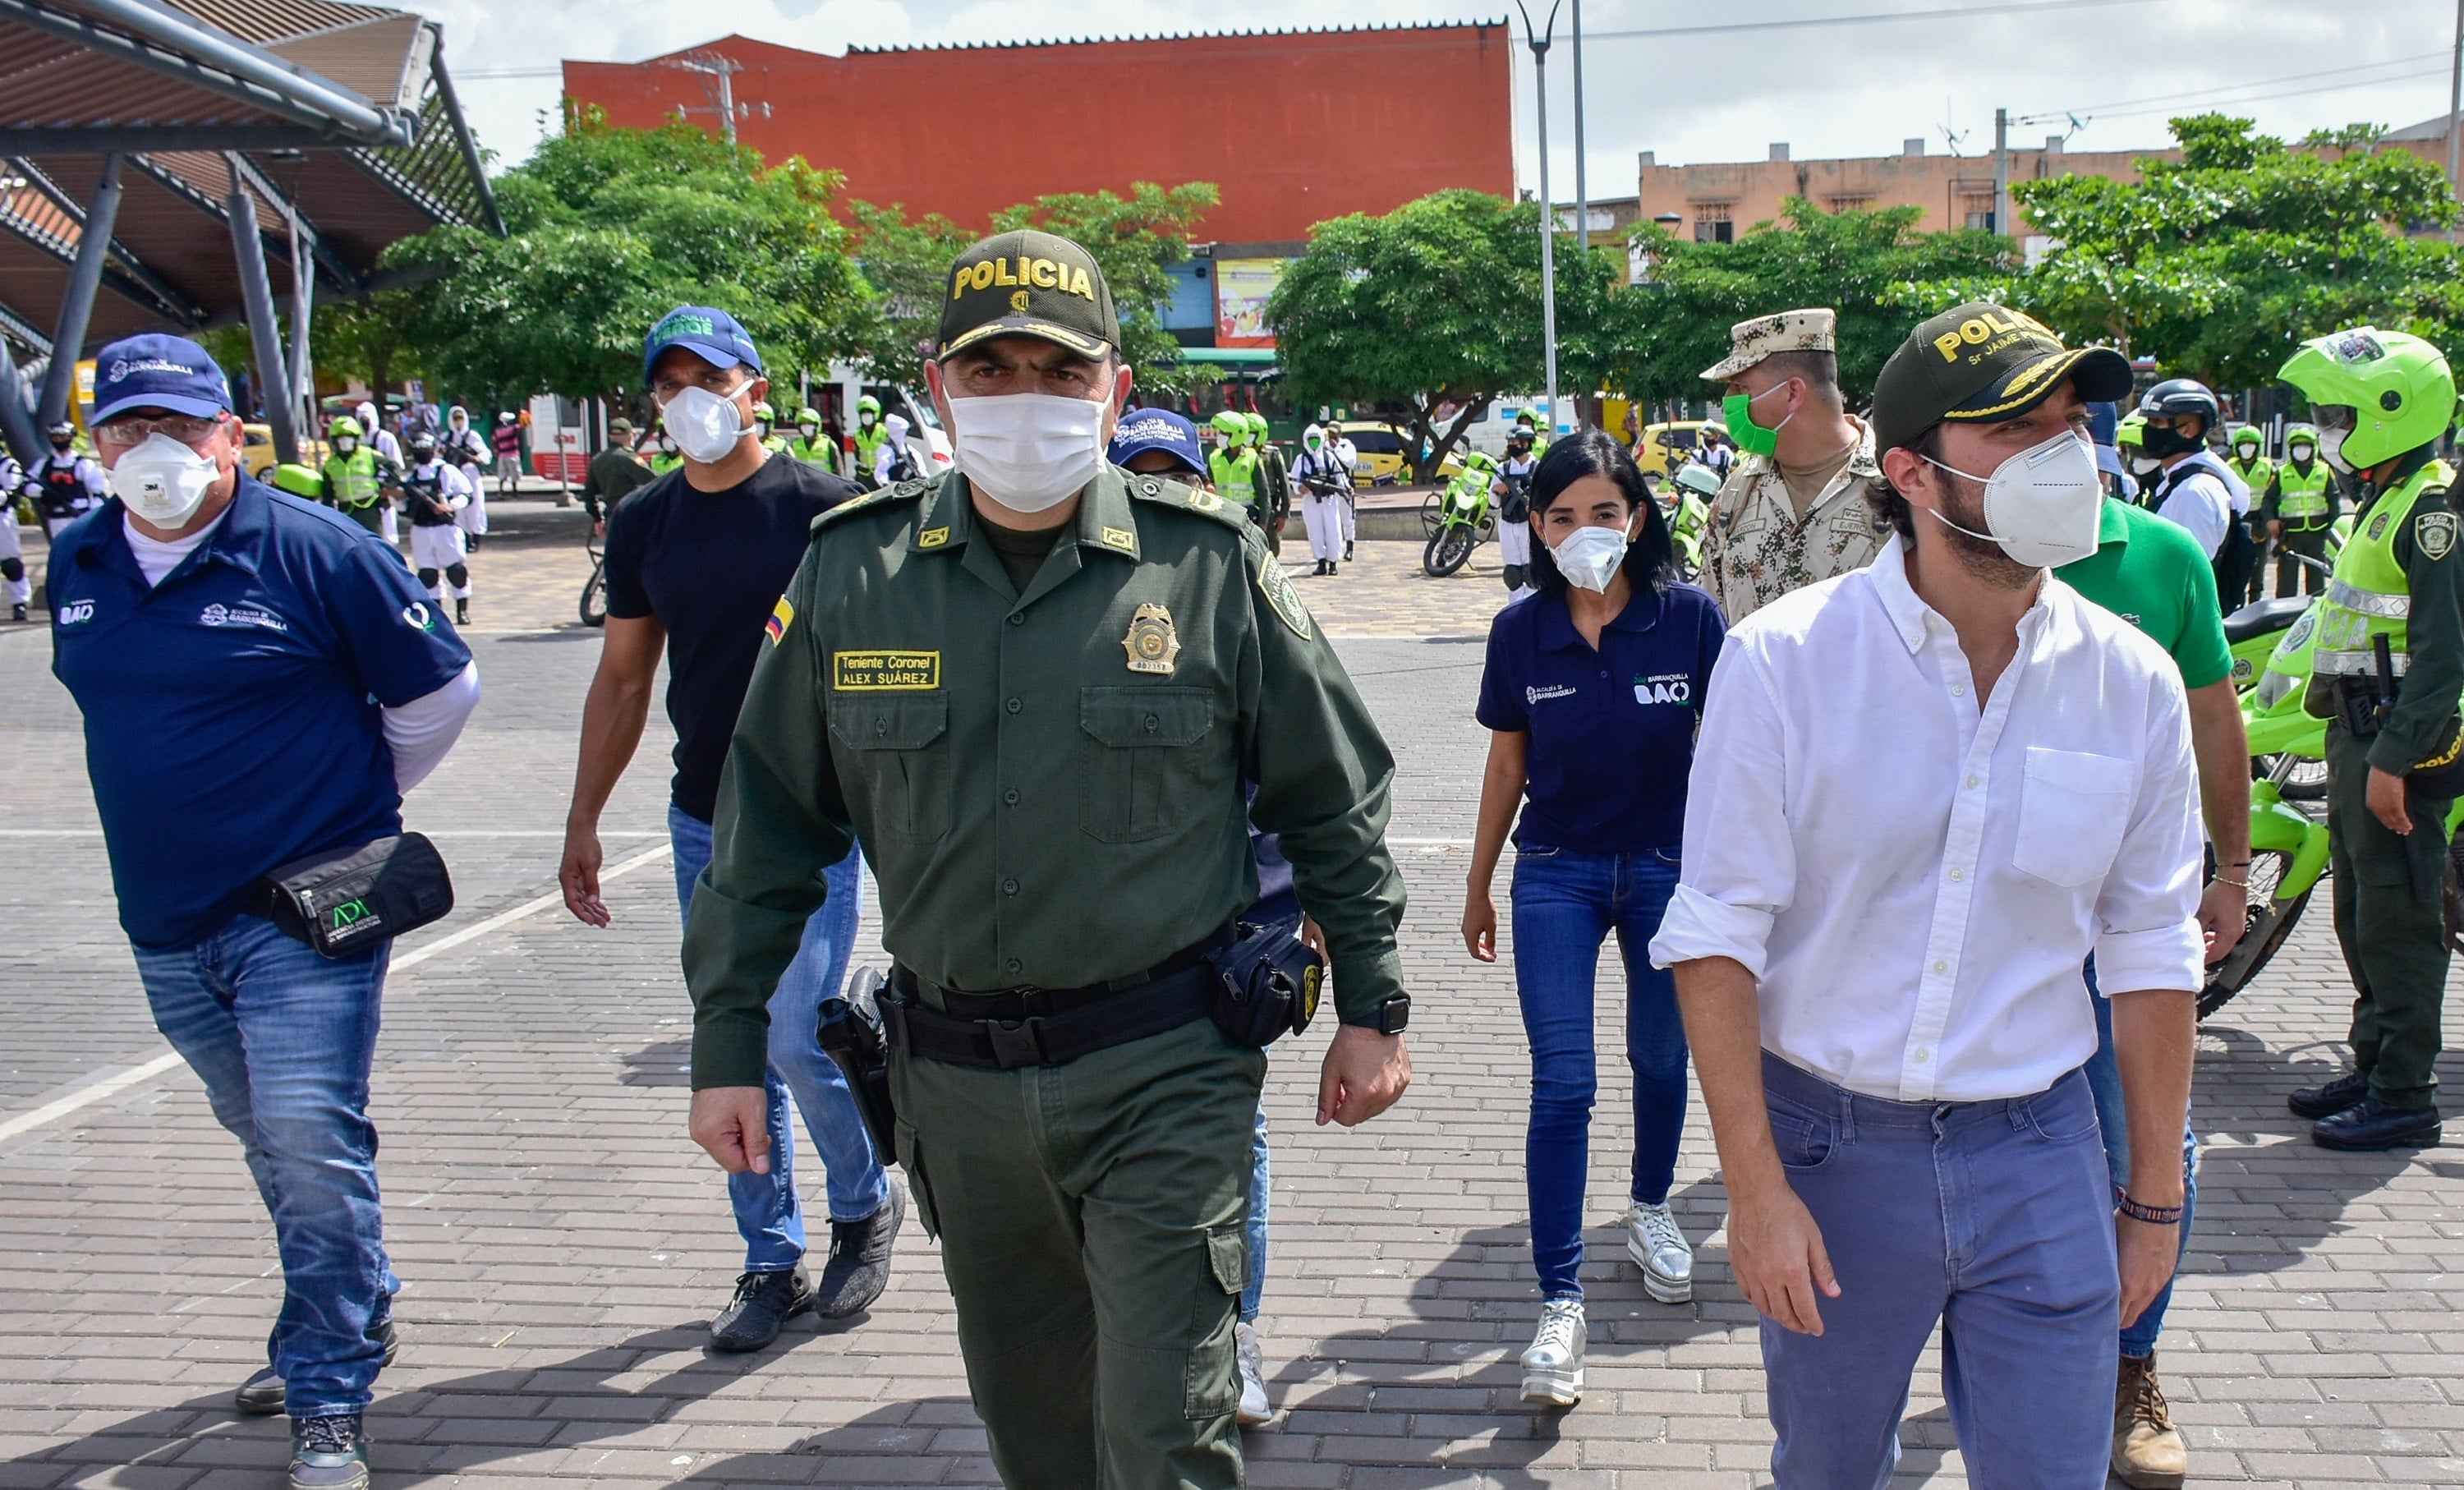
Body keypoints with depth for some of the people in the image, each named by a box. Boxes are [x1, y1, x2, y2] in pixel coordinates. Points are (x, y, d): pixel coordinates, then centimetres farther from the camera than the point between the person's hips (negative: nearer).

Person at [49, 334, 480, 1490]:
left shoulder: (313, 551, -11)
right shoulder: (77, 566, 6)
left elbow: (439, 689, -2)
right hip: (163, 921, 6)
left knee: (313, 1143, -10)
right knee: (271, 1142, 18)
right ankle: (354, 1314, 38)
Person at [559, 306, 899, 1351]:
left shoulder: (821, 508, -8)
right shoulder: (643, 525, 7)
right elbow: (623, 680, 13)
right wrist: (582, 822, 12)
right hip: (703, 825, 5)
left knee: (799, 1041, -7)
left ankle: (865, 1208, 20)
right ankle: (772, 1262, 22)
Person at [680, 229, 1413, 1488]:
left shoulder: (1208, 564, -6)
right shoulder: (852, 570, 0)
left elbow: (1332, 797, 3)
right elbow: (770, 821, 7)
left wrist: (1370, 1008, 4)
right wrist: (727, 1044, 7)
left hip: (1165, 1069, -3)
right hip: (956, 1086, 3)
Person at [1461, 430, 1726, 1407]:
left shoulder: (1689, 616, -11)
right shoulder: (1521, 632, -7)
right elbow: (1507, 765, 4)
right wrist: (1479, 887, 11)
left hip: (1669, 868, 0)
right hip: (1556, 874, 0)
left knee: (1661, 1058, 18)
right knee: (1562, 1085, -5)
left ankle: (1650, 1209, 45)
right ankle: (1560, 1305, -2)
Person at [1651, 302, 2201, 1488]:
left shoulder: (2131, 681, -3)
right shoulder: (1785, 658, -13)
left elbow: (2151, 950, 6)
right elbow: (1719, 933, -11)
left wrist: (2154, 1196, 10)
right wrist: (1754, 1187, -13)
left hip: (2038, 1161, 2)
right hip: (1828, 1146, -1)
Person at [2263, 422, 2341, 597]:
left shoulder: (2325, 472, 9)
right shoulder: (2281, 473, 6)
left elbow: (2334, 501, 10)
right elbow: (2268, 499, 7)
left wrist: (2333, 526, -1)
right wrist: (2270, 520, -11)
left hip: (2316, 532, 1)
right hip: (2289, 534, -1)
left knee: (2316, 576, 5)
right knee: (2286, 577, -2)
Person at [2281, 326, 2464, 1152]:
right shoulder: (2381, 501, 15)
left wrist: (2395, 759, -25)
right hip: (2358, 735, 10)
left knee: (2396, 919, -5)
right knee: (2360, 912, 16)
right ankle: (2371, 1066, 27)